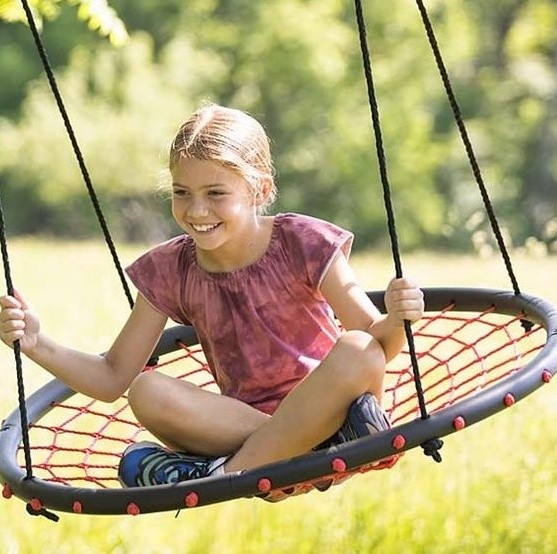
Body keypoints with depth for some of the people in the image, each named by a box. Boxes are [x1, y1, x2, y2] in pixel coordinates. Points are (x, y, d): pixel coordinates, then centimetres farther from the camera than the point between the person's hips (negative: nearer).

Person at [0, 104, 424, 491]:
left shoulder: (301, 244, -8)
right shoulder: (171, 272, 0)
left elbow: (373, 344, -9)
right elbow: (113, 378, 4)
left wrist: (395, 321, -32)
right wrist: (37, 345, -11)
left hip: (322, 409, -2)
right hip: (239, 423, 2)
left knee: (356, 351, -32)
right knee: (149, 394, -25)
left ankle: (218, 475, -29)